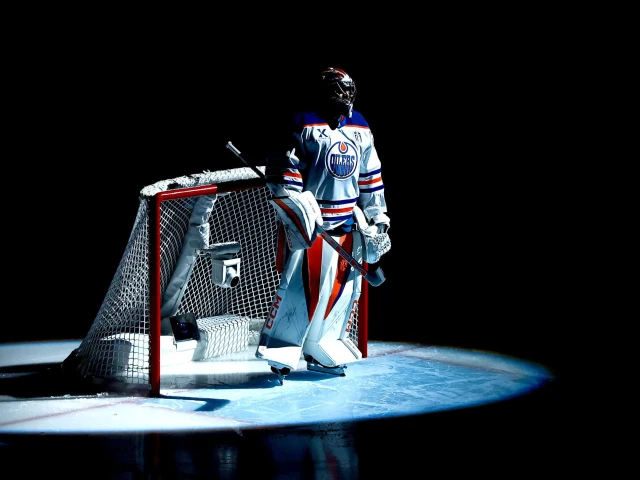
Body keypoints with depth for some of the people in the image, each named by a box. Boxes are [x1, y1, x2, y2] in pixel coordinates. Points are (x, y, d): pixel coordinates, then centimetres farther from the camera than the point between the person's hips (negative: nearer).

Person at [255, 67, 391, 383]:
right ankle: (279, 353, -1)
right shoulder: (305, 126, -9)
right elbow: (281, 169, -13)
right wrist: (296, 204, -22)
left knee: (346, 284, 8)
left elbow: (370, 177, 19)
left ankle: (320, 350, 20)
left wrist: (377, 215, 16)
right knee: (300, 283, -11)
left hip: (348, 222, 7)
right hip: (309, 221, -7)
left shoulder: (360, 130, 12)